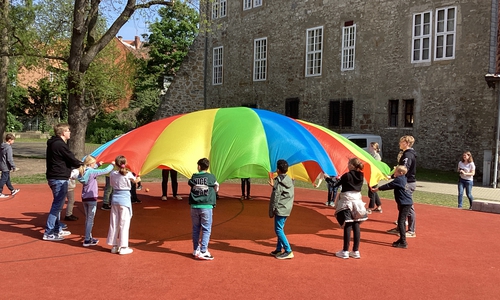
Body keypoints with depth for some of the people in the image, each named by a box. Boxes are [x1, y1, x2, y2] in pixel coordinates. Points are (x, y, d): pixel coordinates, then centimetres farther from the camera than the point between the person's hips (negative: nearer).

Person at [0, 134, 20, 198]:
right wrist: (13, 166, -14)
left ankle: (12, 190, 30)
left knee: (7, 179, 18)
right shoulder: (8, 147, -20)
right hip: (6, 167, -10)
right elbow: (9, 159, -22)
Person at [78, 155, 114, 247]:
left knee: (87, 219, 17)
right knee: (90, 220, -2)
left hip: (84, 198, 8)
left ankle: (89, 237, 27)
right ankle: (87, 240, 0)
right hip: (92, 198, -8)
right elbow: (105, 171, -13)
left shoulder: (84, 171, 4)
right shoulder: (92, 172, -16)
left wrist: (98, 164, 34)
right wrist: (112, 164, 3)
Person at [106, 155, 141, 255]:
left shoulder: (112, 174, -1)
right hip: (125, 199, -4)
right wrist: (138, 178, 30)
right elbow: (135, 180, 8)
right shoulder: (128, 174, -10)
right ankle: (123, 247, 3)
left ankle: (114, 246, 19)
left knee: (114, 223, 11)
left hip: (115, 199, 4)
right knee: (124, 223, 1)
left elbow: (112, 184, 11)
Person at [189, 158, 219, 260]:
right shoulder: (211, 177, -1)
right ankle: (203, 252, -4)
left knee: (196, 229, 14)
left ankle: (196, 250, 22)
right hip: (206, 206, -3)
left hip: (194, 206, 3)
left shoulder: (194, 177, 3)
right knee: (206, 229, 1)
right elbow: (216, 188, 13)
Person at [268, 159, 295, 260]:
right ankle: (279, 249, 21)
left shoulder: (278, 181, -14)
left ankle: (288, 251, -7)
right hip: (287, 209, 9)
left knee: (278, 230, -4)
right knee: (280, 229, 17)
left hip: (280, 209, -9)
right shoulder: (290, 180, 10)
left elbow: (275, 197, -15)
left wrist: (271, 211, -7)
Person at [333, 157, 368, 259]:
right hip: (357, 202, 6)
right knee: (356, 226, 8)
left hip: (347, 203, -6)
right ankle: (356, 251, 13)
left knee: (347, 226, -2)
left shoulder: (346, 176, -12)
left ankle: (345, 251, 3)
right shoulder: (360, 176, 5)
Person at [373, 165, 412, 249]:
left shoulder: (399, 180, -14)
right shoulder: (403, 179, 13)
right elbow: (392, 185, 25)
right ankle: (402, 240, 24)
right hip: (407, 203, 10)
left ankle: (403, 243, -9)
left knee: (401, 222, -9)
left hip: (405, 204, -10)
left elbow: (389, 186, -11)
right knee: (402, 222, 16)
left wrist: (377, 189, -3)